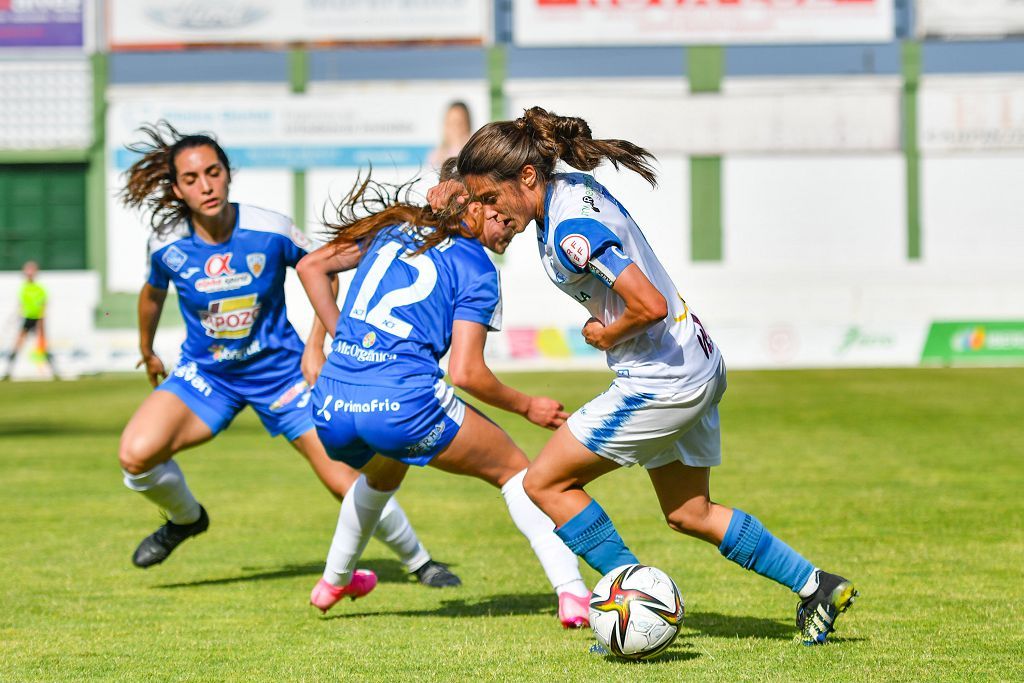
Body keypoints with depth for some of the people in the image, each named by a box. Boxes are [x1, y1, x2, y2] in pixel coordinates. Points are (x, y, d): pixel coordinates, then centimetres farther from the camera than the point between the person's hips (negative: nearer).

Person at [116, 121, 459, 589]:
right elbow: (153, 293, 10)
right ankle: (186, 519, 13)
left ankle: (419, 562, 18)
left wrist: (316, 343, -4)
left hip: (279, 371, -1)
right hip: (205, 374, 1)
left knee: (346, 480, -7)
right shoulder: (168, 245, -14)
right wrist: (147, 352, 25)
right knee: (136, 454, -22)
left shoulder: (271, 231, -19)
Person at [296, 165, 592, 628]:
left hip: (331, 409, 6)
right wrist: (527, 407, 11)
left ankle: (334, 580, 54)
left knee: (382, 473, 40)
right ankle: (572, 593, 0)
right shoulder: (476, 268, 5)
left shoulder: (395, 227, 20)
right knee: (514, 470, 13)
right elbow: (466, 373, -3)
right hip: (403, 402, -6)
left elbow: (310, 266, 22)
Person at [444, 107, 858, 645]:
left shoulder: (571, 232, -25)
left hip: (662, 379, -10)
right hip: (696, 367, 10)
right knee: (689, 514, 21)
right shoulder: (574, 188, 4)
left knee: (545, 482, 0)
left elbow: (649, 305, -33)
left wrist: (606, 334, -14)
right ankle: (816, 588, 23)